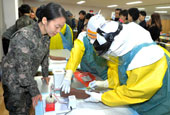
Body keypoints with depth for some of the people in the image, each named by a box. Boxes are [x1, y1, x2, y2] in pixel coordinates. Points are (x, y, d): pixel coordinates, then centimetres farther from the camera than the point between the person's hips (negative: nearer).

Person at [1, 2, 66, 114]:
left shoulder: (46, 35, -7)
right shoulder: (24, 37, -31)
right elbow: (23, 69, -26)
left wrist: (45, 74, 17)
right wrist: (35, 92, -17)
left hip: (28, 79, 7)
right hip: (14, 81, -6)